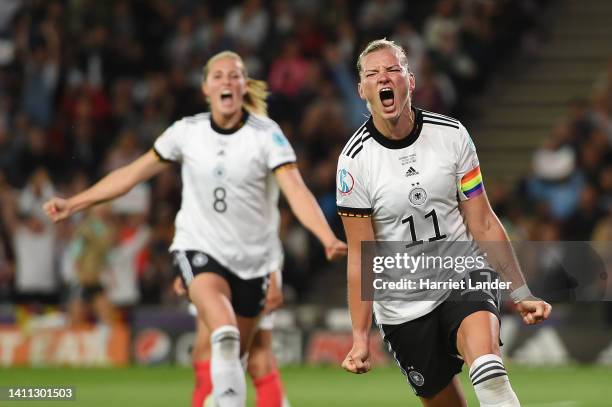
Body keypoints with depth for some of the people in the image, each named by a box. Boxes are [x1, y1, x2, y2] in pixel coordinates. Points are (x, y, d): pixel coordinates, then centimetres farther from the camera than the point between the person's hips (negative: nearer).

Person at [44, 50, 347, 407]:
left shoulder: (267, 135, -8)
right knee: (224, 333, -29)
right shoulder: (187, 132, -1)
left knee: (234, 356, 8)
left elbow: (297, 191, -20)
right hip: (200, 248, -1)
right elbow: (132, 174, 7)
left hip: (253, 257, 1)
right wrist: (74, 204, 5)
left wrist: (328, 238, -36)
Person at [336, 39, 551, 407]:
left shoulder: (452, 134, -4)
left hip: (465, 279, 0)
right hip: (403, 306, 0)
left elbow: (483, 224, 2)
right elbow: (361, 257, -5)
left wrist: (521, 293, -2)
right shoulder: (355, 161, -8)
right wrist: (360, 336, -10)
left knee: (485, 357, -31)